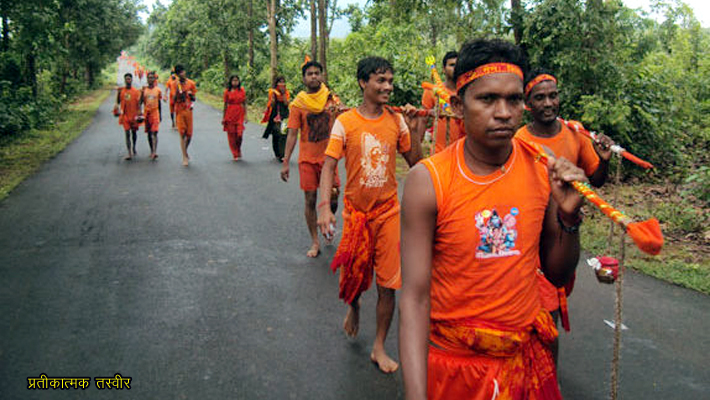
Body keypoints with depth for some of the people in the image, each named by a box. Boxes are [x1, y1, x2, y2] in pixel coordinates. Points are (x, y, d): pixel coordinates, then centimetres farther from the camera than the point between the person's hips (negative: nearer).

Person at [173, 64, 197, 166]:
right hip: (179, 111, -2)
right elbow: (174, 99, -8)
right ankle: (185, 157, -1)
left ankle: (185, 151, 32)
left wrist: (191, 96, -11)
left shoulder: (191, 83, 3)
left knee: (189, 135, 5)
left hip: (188, 111, 2)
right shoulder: (175, 84, -1)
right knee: (182, 134, -5)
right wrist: (177, 90, -20)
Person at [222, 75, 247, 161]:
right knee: (231, 135, 1)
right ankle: (235, 154, 13)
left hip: (239, 114, 0)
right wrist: (223, 117, 5)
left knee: (239, 134, -9)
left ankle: (238, 151, 19)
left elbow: (244, 104, 6)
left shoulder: (242, 91, 5)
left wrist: (245, 115, 0)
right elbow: (225, 105, 6)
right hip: (230, 114, 0)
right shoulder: (227, 91, 2)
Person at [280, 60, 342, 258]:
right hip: (307, 158, -1)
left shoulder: (332, 99, 2)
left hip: (327, 157, 1)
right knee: (310, 199, 2)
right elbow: (292, 134, -2)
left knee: (332, 198, 0)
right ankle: (315, 242, 15)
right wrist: (286, 162, -6)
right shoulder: (298, 104, -2)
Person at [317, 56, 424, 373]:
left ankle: (379, 348, 18)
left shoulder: (396, 120, 1)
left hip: (388, 210, 1)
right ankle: (353, 306, 48)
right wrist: (325, 207, -20)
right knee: (354, 274, 11)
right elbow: (329, 165, -9)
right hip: (356, 210, -1)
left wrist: (414, 129, -8)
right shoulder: (345, 121, -6)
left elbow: (415, 162, 5)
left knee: (387, 284, 2)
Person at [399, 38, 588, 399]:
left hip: (527, 356, 4)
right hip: (451, 362, -3)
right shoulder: (428, 181, -17)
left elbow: (557, 275, 4)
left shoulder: (543, 169, -6)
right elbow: (415, 299, -17)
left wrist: (569, 216, -15)